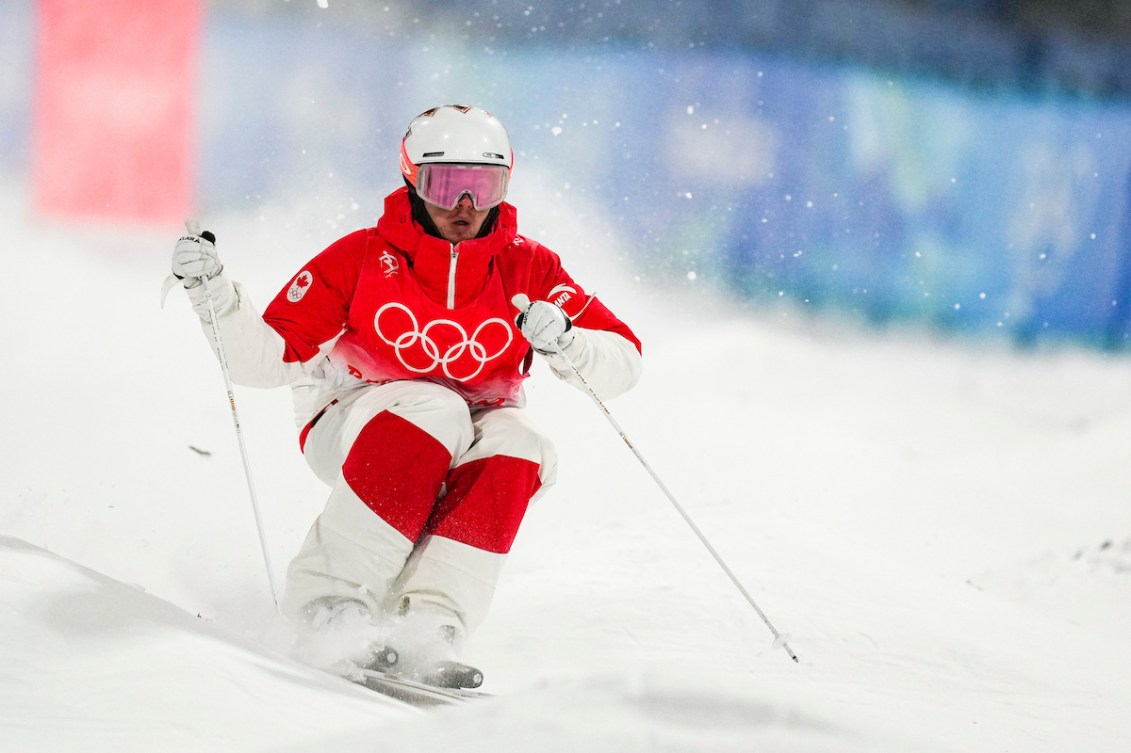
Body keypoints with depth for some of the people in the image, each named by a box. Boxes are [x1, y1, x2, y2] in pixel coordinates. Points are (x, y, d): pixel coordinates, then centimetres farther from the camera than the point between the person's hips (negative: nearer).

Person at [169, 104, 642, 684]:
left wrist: (565, 346, -28)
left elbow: (622, 362, -7)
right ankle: (330, 596, -35)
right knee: (433, 409, -34)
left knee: (516, 448, -31)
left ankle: (427, 626, -41)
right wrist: (213, 293, -25)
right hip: (352, 431, -2)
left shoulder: (527, 268, -4)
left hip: (466, 455, 3)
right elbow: (268, 357, -10)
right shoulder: (362, 258, -9)